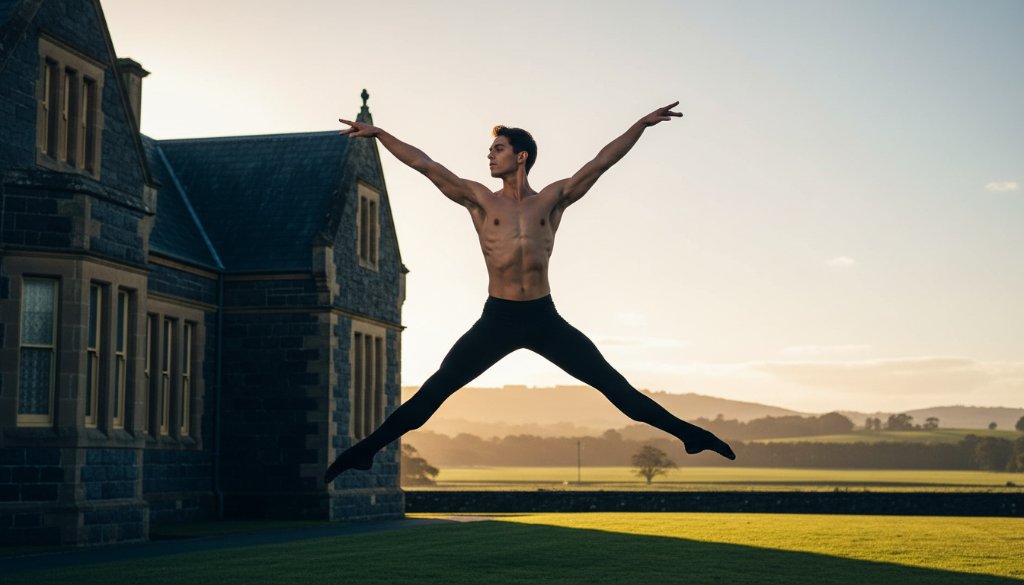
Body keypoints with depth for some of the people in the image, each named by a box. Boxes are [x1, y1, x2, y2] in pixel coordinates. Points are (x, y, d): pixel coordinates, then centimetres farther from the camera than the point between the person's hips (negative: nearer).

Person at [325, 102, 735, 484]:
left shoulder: (553, 199, 6)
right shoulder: (479, 199, 5)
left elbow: (601, 162, 3)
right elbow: (424, 164, 2)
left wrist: (641, 125, -2)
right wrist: (378, 134, -1)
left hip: (544, 318, 1)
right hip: (497, 319, 0)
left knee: (612, 383, 0)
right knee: (435, 390, -6)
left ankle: (685, 434, 4)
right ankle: (367, 449, -3)